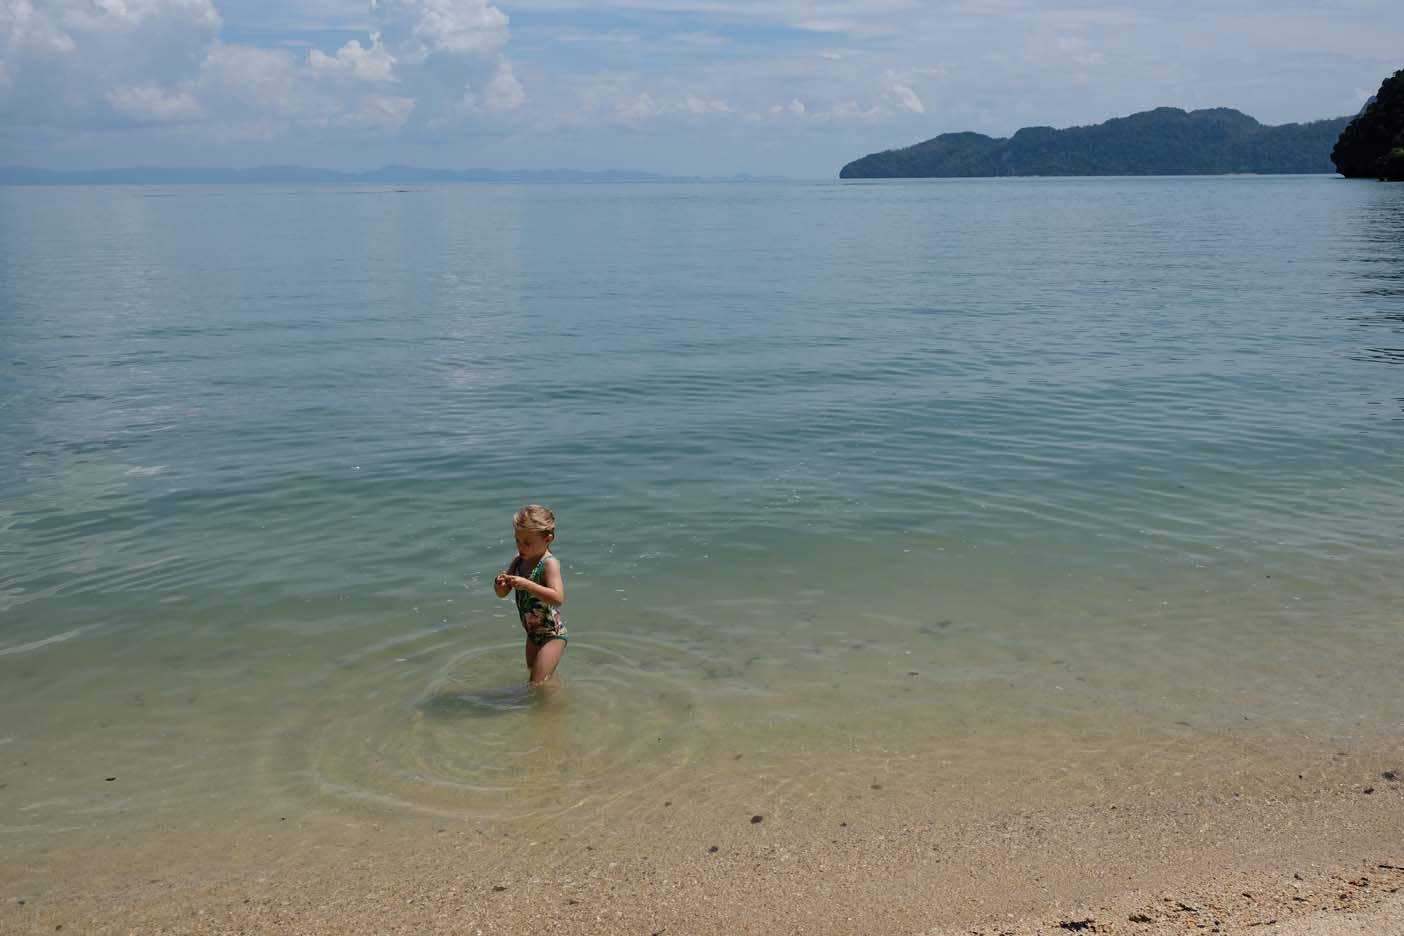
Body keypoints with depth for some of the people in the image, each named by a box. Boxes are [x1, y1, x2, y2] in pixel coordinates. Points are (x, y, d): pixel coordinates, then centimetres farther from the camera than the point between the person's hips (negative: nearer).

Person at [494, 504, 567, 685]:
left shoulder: (549, 563, -22)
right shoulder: (518, 561, 0)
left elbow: (558, 598, -34)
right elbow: (502, 593, 4)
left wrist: (526, 585, -41)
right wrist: (500, 584, -20)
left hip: (552, 634, -8)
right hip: (533, 634, 8)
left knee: (538, 684, -11)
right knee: (533, 677, 24)